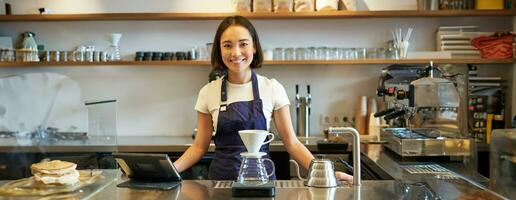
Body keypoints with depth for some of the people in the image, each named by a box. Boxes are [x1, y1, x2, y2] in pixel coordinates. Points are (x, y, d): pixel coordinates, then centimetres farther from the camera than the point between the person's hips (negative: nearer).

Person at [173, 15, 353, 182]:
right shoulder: (208, 93, -4)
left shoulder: (273, 89, -6)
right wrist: (170, 169, -13)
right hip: (222, 177, 1)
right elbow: (199, 147, 2)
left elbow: (291, 143, -4)